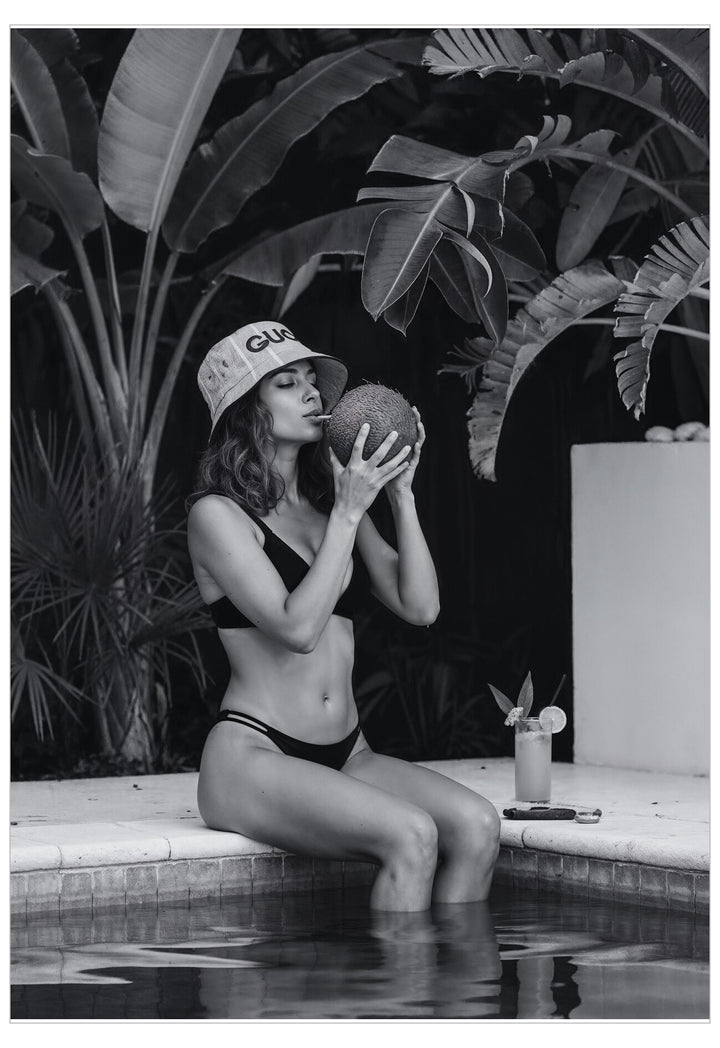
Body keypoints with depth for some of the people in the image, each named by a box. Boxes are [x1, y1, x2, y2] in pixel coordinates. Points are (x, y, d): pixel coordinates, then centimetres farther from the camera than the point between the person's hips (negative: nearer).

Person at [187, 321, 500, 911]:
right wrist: (349, 513, -14)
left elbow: (420, 608, 8)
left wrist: (402, 495, 2)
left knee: (476, 825, -20)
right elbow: (297, 628, -17)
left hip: (347, 755, 7)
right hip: (253, 756, -6)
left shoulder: (328, 503, 16)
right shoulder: (218, 514, -4)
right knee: (410, 836, -30)